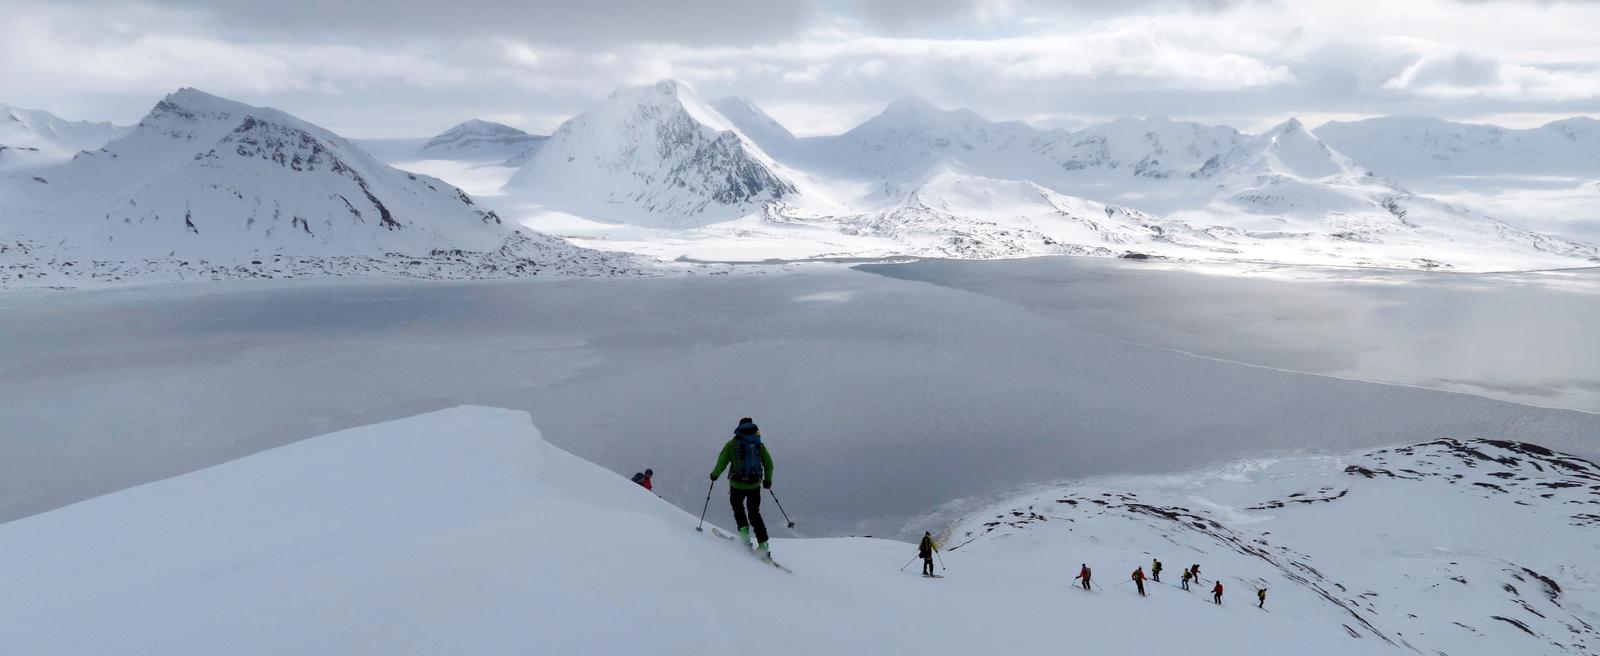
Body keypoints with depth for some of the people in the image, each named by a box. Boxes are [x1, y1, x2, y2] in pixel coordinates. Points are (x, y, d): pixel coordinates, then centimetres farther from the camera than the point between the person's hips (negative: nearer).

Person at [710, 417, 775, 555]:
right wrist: (768, 480, 22)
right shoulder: (759, 444, 4)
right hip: (755, 484, 3)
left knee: (737, 507, 25)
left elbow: (722, 462, -6)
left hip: (737, 485, -2)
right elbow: (769, 464, 7)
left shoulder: (732, 444, -4)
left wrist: (715, 474, 13)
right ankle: (763, 544, 4)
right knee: (754, 514, 12)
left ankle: (744, 530, 8)